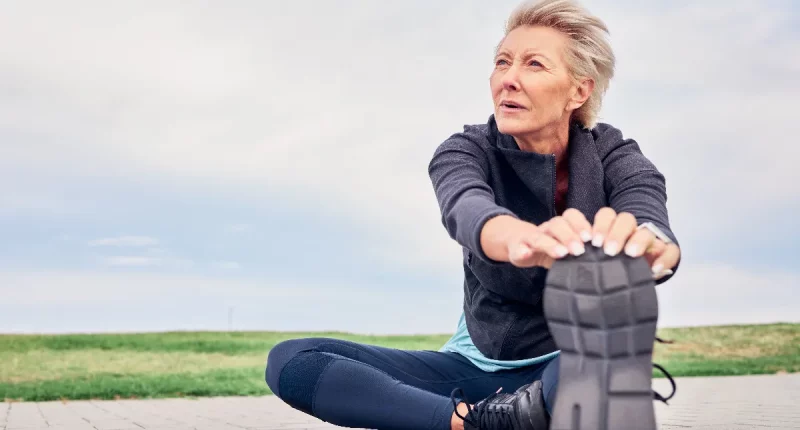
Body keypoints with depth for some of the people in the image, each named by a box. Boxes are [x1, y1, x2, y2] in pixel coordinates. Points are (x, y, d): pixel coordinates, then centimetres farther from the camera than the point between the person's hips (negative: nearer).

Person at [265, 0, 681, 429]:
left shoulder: (615, 157, -9)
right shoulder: (467, 151, -8)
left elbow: (652, 222, -32)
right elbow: (467, 209, -33)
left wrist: (645, 244, -59)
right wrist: (523, 238, -59)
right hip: (479, 364, 3)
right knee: (290, 361, -16)